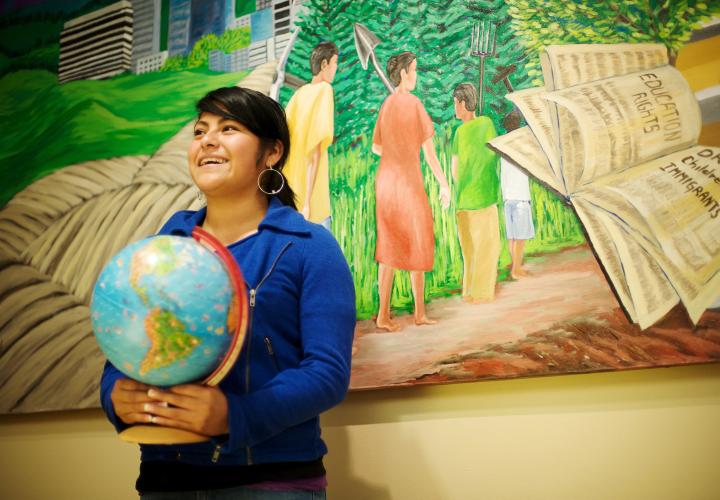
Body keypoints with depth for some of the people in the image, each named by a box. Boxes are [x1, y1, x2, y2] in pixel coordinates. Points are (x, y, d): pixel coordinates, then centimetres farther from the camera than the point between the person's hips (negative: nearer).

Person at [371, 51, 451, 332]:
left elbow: (375, 147, 17)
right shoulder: (413, 103, -13)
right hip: (409, 183, -6)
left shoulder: (386, 105, 7)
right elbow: (428, 150, -12)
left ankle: (384, 314, 5)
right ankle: (419, 312, 17)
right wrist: (444, 184, -6)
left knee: (389, 249, 8)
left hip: (385, 182, 6)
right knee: (418, 247, 8)